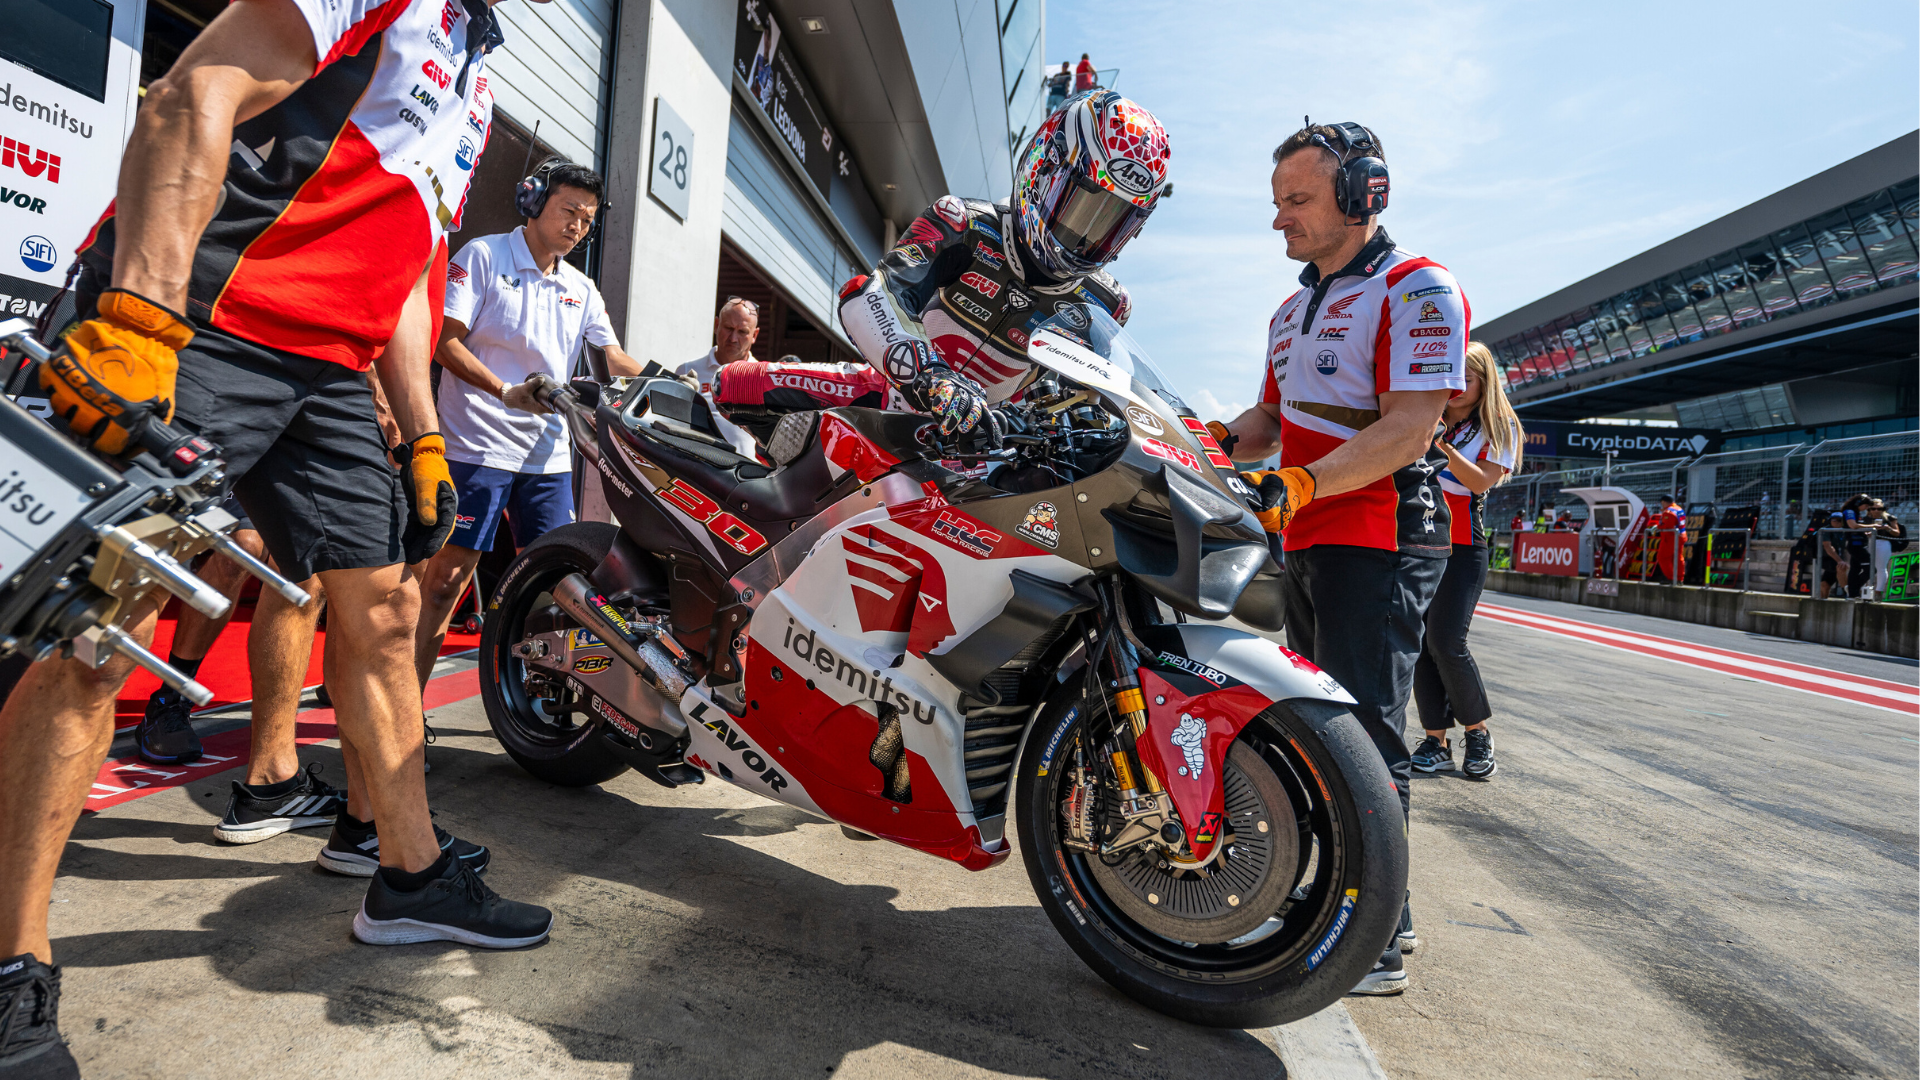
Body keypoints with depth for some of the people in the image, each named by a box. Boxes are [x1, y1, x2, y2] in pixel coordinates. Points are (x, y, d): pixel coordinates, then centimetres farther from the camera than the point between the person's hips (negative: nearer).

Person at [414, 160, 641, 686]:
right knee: (448, 572, -5)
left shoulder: (582, 289, 17)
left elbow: (614, 357, 13)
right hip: (479, 445, -5)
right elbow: (445, 341, -8)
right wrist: (508, 393, -22)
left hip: (549, 453, 6)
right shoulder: (483, 255, 0)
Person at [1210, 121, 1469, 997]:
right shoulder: (1293, 310, 20)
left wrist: (1299, 483, -30)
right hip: (1309, 545, 10)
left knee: (1360, 734, -9)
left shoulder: (1417, 290, -9)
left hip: (1381, 543, -9)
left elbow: (1407, 431, -19)